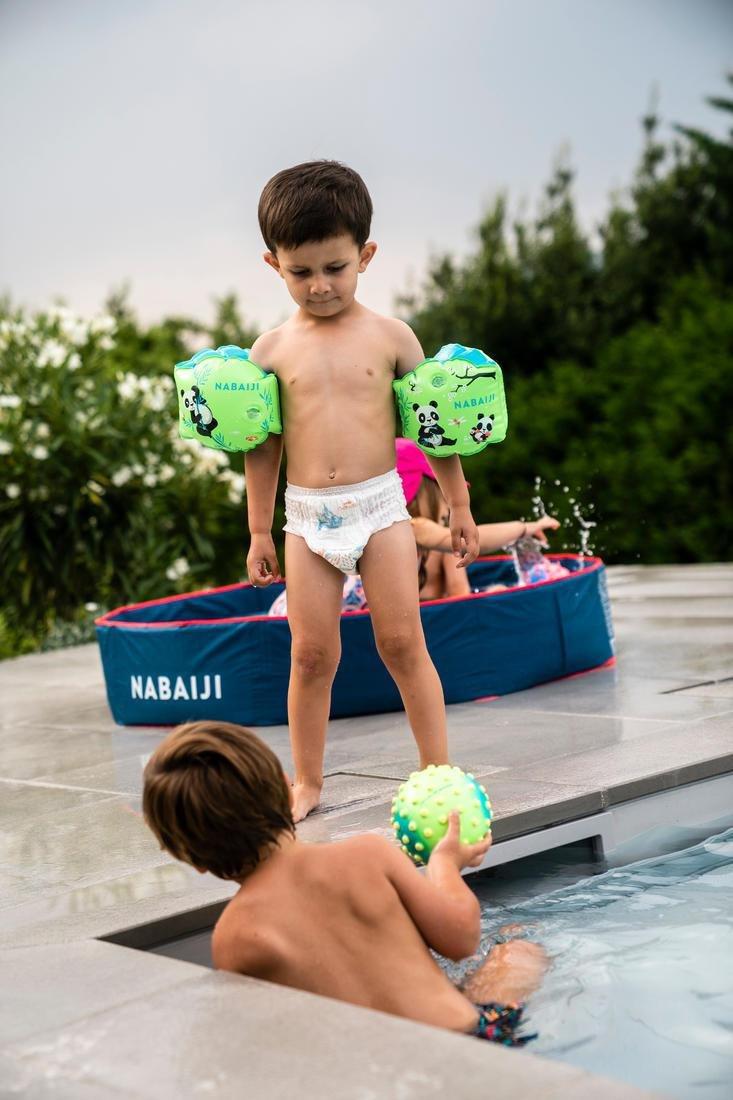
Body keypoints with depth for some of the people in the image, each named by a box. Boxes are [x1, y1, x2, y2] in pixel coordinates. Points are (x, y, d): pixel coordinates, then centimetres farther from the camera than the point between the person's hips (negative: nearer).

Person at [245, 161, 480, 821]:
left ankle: (439, 771, 12)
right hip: (307, 517, 1)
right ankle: (308, 783, 19)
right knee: (311, 654, 5)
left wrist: (459, 504, 9)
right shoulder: (272, 349, 2)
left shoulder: (390, 336, 0)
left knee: (402, 643, 1)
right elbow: (263, 446, 8)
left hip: (380, 506, -1)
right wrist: (260, 531, 9)